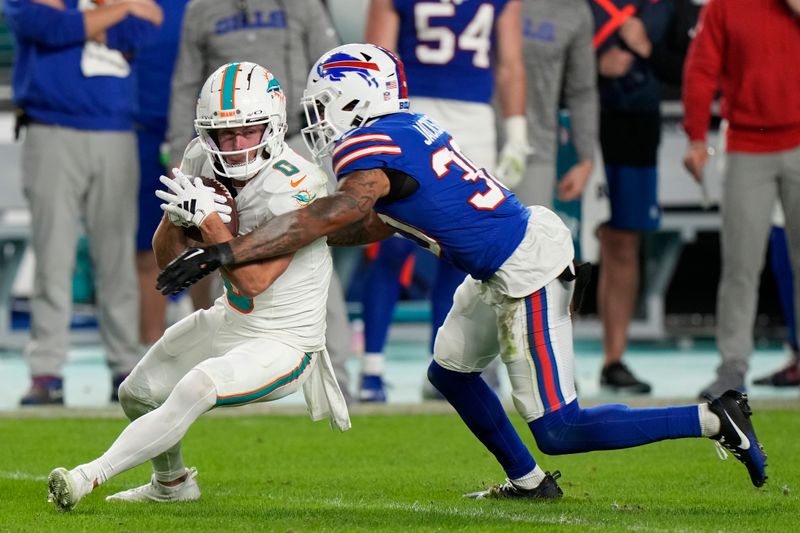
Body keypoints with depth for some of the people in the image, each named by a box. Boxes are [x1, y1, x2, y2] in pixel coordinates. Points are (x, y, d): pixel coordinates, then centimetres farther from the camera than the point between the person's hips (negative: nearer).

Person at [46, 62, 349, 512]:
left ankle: (92, 476, -23)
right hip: (230, 321, 8)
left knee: (195, 389, -30)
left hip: (282, 344, -8)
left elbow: (255, 280, -31)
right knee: (138, 393, 17)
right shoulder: (203, 163, -7)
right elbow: (166, 259, -1)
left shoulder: (297, 188, -27)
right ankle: (172, 483, 44)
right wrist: (176, 218, -22)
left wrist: (209, 218, -35)